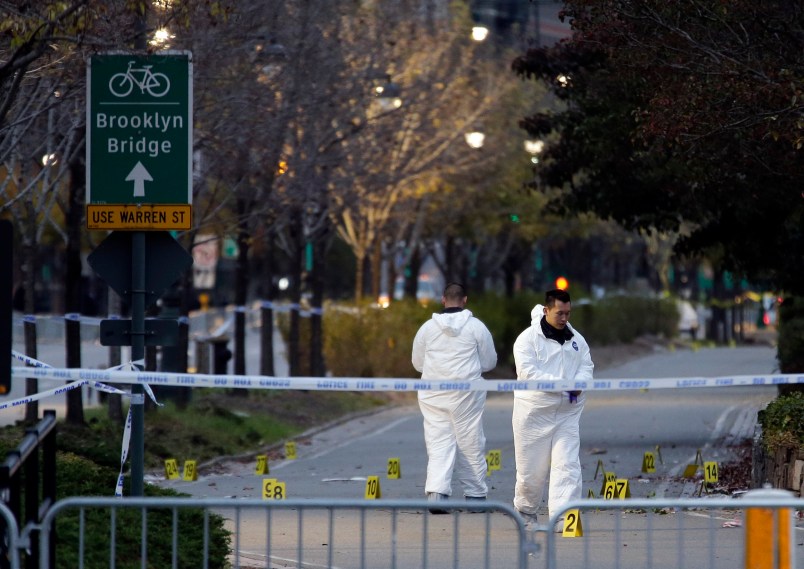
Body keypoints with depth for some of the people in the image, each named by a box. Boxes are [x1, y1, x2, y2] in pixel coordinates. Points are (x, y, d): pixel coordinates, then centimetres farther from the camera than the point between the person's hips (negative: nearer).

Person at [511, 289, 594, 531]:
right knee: (532, 467, 5)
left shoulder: (576, 339, 11)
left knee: (567, 465, -8)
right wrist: (560, 384, -24)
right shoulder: (528, 338, -7)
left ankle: (563, 516, -12)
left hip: (568, 412, 4)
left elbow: (586, 366, 11)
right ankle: (525, 509, 28)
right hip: (535, 410, -4)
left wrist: (578, 384, -13)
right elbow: (527, 371, -17)